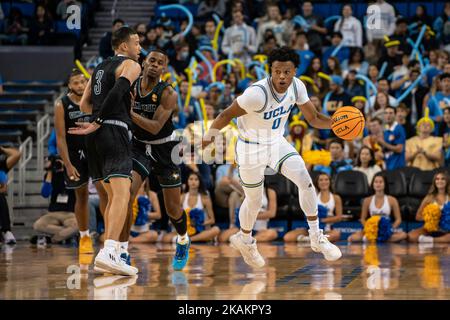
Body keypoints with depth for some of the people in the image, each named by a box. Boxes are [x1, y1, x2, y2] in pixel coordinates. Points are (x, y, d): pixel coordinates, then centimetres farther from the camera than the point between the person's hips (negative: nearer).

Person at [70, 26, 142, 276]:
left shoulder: (99, 68, 24)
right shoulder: (131, 65, 1)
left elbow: (84, 104, 22)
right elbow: (118, 91, -17)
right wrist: (98, 122, -16)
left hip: (96, 135, 8)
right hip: (115, 132, -8)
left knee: (113, 196, 17)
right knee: (122, 195, -18)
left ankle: (117, 252, 19)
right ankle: (109, 253, -34)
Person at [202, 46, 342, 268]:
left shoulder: (296, 86, -14)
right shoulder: (258, 93, -33)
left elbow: (313, 118, -4)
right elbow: (227, 114, -22)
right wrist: (207, 139, -14)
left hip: (277, 143, 5)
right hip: (251, 149, -5)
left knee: (305, 181, -13)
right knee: (254, 201, 9)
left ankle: (317, 238, -1)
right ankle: (244, 240, 40)